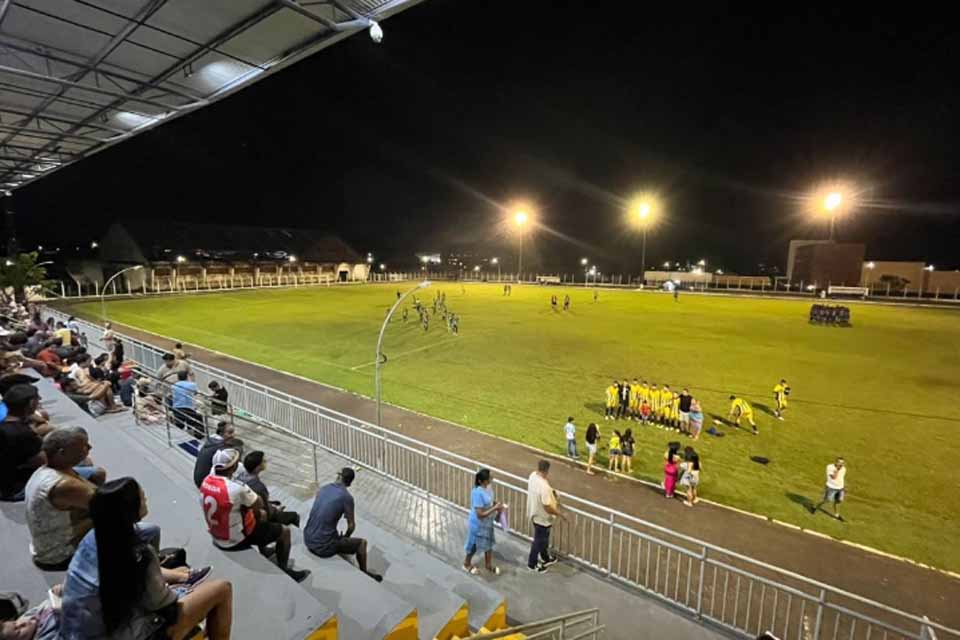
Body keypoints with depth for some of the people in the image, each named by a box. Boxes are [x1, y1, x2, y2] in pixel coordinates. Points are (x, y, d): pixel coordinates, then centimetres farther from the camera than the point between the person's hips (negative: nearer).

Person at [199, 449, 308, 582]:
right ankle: (283, 571, 24)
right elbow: (259, 504, -17)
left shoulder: (207, 481, -9)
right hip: (235, 540, -8)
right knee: (284, 531, 8)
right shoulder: (237, 488, -34)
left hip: (216, 536, 8)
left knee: (262, 514, 30)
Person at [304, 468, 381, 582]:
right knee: (361, 543, 14)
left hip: (308, 540, 7)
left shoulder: (322, 489, 5)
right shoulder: (347, 497, -15)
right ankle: (364, 573, 35)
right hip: (324, 547, -7)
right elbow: (351, 526, -8)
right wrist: (344, 537, 15)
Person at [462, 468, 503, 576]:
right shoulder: (477, 493, -35)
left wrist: (496, 505, -8)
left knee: (489, 544, 24)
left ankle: (488, 565, 46)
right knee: (474, 546, 17)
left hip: (487, 523, 8)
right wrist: (495, 508, -29)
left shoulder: (487, 488, -8)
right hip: (478, 525, -8)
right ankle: (466, 564, 43)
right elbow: (480, 514, -32)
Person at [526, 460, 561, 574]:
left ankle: (545, 558, 49)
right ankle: (532, 564, 33)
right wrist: (559, 513, -13)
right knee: (539, 541, 14)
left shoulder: (533, 475, -10)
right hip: (542, 517, -8)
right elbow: (547, 508, -30)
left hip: (535, 513, 9)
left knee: (544, 538, 28)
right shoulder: (544, 487, -37)